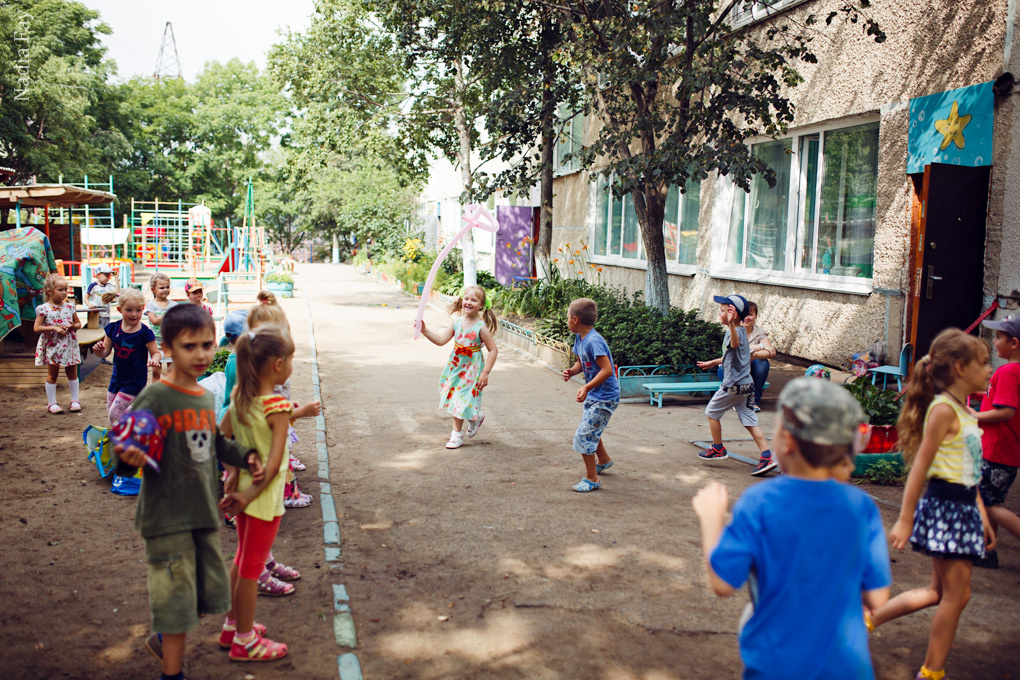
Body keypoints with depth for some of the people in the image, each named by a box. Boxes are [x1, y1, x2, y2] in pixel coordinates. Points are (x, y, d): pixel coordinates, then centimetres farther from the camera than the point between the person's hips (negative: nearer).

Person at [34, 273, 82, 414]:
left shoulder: (69, 306, 3)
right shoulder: (44, 309, -8)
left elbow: (78, 323, 12)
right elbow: (36, 328, -11)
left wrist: (71, 326, -10)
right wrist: (54, 328, -20)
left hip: (69, 345, 3)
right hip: (52, 346, -3)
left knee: (72, 373, 10)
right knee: (52, 375, 6)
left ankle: (75, 400, 20)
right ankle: (52, 402, 15)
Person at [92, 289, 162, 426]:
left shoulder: (145, 333, -14)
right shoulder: (113, 328, -1)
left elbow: (156, 352, -9)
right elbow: (106, 352, 5)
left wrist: (154, 360, -32)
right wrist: (99, 350, -18)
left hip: (135, 382, -6)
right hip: (117, 378, 6)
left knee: (115, 413, -10)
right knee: (110, 413, 15)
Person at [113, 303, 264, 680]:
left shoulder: (206, 399, 6)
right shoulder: (154, 398, -16)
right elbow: (129, 450, -18)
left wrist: (244, 456, 9)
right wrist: (128, 458, -40)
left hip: (204, 512, 7)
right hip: (167, 517, -7)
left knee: (210, 592, 17)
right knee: (177, 596, 0)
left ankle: (164, 639, 43)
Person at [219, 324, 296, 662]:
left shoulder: (239, 396, -3)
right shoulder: (278, 407, -24)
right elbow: (274, 463, -26)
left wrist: (233, 474, 4)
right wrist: (251, 493, -17)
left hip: (243, 487, 7)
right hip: (264, 496, -7)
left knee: (242, 559, 24)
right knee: (251, 567, 6)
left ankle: (232, 625, 39)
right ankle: (245, 642, 21)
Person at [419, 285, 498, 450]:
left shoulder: (481, 328, -17)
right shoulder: (458, 323, -2)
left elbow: (493, 350, -14)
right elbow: (441, 340, -2)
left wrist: (486, 372, -16)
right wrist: (424, 331, -14)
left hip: (471, 370, -6)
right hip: (455, 367, 6)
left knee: (461, 400, -1)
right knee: (455, 399, 13)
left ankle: (457, 434, 18)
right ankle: (475, 417, 38)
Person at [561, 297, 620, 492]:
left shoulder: (594, 341, -26)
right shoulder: (579, 338, 3)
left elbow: (607, 370, -30)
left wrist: (587, 387, -35)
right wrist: (571, 371, -6)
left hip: (605, 397, -10)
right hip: (593, 395, 10)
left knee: (584, 436, -8)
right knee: (590, 430, 27)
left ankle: (592, 479, 5)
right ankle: (604, 460, 53)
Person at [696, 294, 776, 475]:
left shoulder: (734, 332, -16)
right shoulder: (742, 331, 15)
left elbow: (735, 344, -43)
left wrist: (731, 324, -60)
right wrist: (713, 363, 41)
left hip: (733, 385, -9)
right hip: (747, 384, 9)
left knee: (712, 413, 12)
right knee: (750, 421, 5)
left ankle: (718, 449, 23)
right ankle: (767, 457, -4)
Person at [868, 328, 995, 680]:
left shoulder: (964, 411, 12)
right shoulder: (944, 409, -16)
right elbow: (920, 468, -18)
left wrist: (981, 515, 19)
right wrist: (904, 520, -18)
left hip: (963, 509, 9)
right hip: (944, 507, -9)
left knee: (940, 592, 15)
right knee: (956, 595, 0)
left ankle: (867, 619, 25)